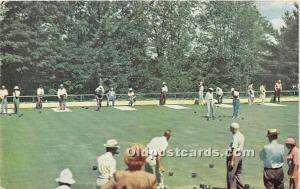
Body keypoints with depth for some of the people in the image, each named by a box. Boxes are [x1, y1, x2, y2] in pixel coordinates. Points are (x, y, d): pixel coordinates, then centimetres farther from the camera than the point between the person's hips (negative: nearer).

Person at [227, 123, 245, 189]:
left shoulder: (235, 137, -15)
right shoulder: (242, 136, 14)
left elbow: (234, 150, -21)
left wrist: (232, 161, -22)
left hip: (234, 157, -10)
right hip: (240, 156, 10)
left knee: (231, 176, -4)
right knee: (237, 175, 15)